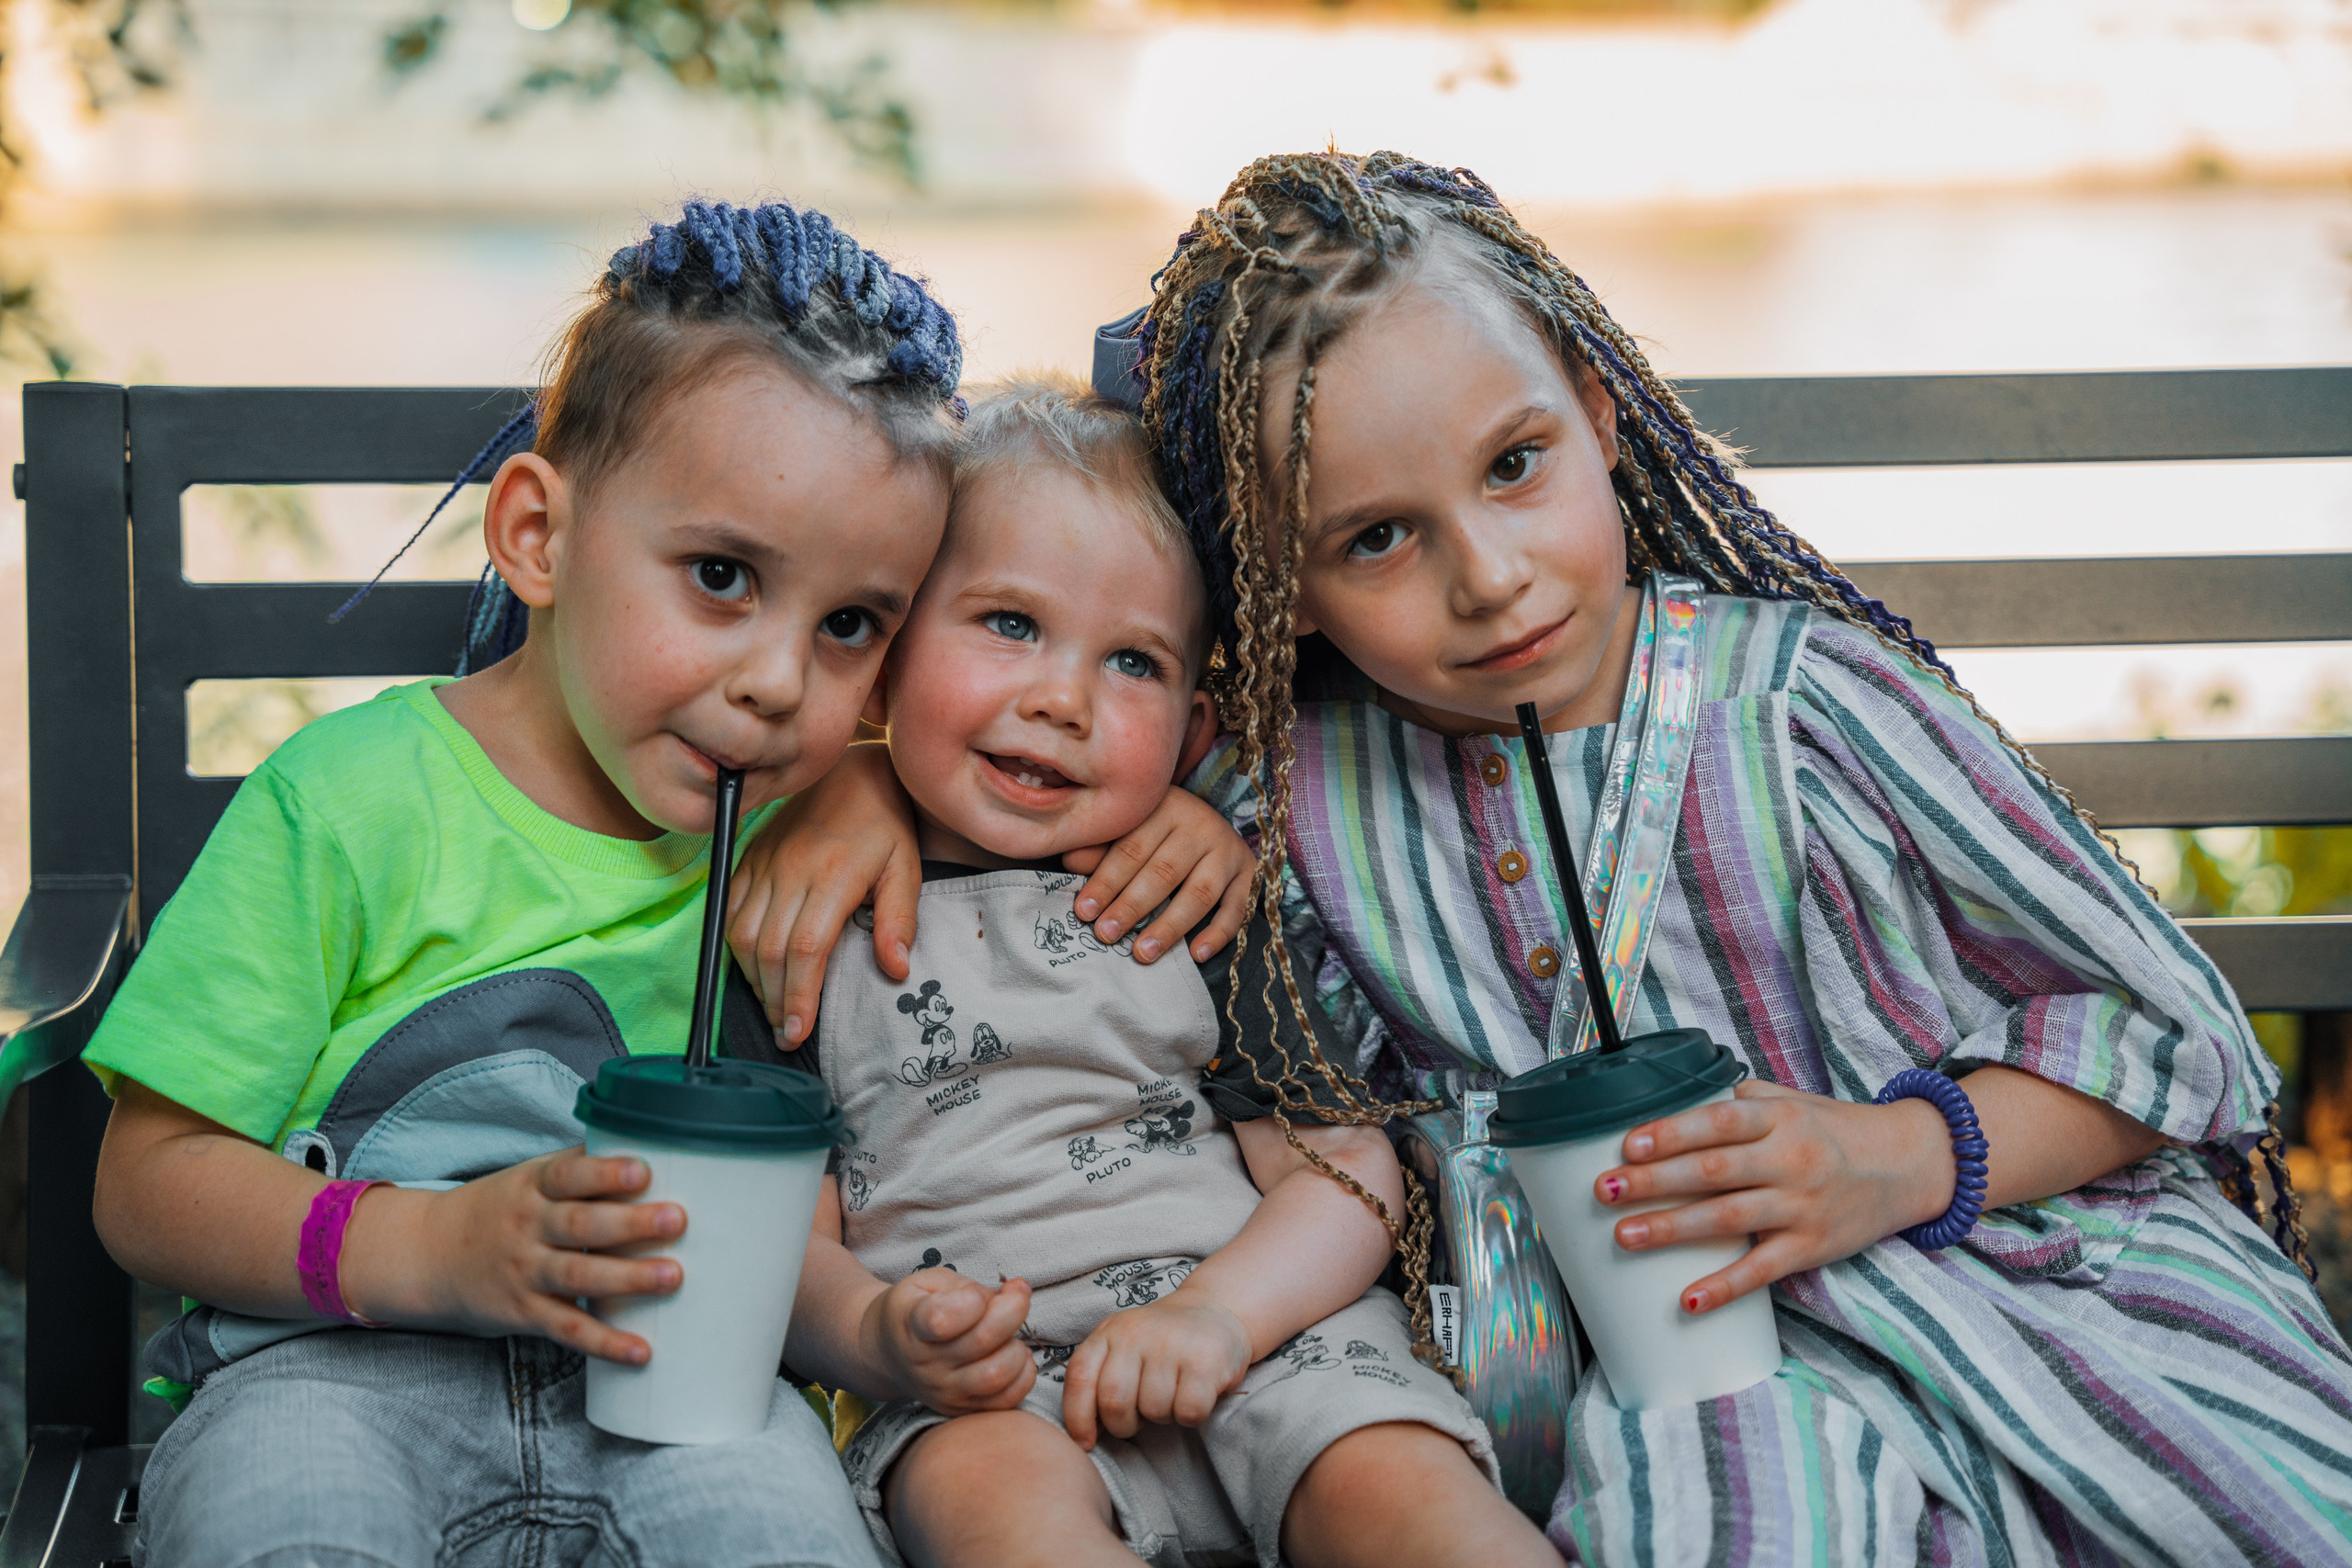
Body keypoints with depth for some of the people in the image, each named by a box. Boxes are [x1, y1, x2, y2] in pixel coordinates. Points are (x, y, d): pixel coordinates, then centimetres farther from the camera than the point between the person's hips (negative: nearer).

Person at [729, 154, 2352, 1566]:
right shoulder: (1297, 793, 0)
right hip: (1718, 1356, 1)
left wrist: (1900, 1160, -15)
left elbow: (2180, 1025, -1)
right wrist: (866, 778, -3)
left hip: (2052, 1251, -1)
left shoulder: (1801, 693, -6)